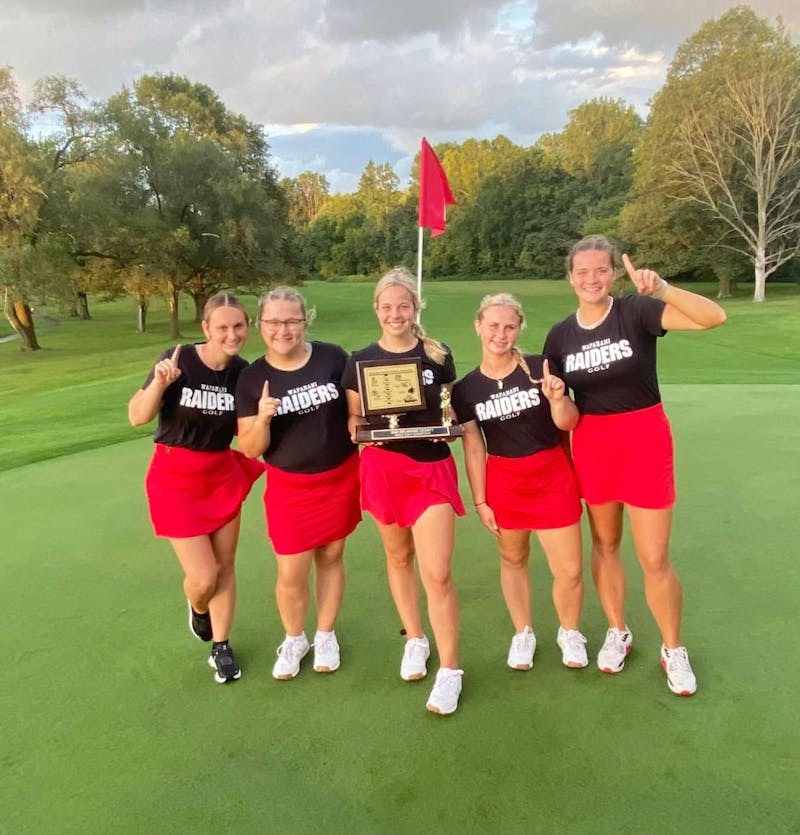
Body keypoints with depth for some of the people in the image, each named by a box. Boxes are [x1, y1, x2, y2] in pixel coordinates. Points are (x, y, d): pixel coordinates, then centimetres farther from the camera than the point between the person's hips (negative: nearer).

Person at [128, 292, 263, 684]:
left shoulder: (244, 372, -8)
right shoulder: (179, 359, -19)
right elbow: (137, 417, -17)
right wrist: (159, 382, -34)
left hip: (222, 476, 4)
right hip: (175, 479, -4)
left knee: (225, 566, 11)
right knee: (204, 575, -3)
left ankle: (221, 646, 32)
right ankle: (197, 608, 35)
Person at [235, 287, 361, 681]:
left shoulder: (333, 357, -9)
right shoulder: (251, 379, -7)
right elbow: (250, 449, -7)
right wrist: (262, 418, -25)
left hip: (340, 478, 1)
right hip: (289, 487, 0)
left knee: (330, 558, 15)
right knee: (291, 574, 3)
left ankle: (326, 635, 36)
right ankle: (294, 639, 32)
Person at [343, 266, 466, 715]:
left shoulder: (439, 355, 0)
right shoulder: (361, 359, 1)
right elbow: (354, 419, 6)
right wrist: (360, 429, -15)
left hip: (432, 467, -2)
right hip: (383, 467, 2)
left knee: (437, 573, -6)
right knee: (399, 557, 17)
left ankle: (450, 670, 9)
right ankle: (415, 640, 38)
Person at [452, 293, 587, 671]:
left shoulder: (539, 368, -10)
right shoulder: (466, 388, -5)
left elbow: (568, 424, -5)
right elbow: (473, 447, -1)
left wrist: (557, 398, -26)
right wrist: (480, 501, 0)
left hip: (552, 477, -1)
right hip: (503, 480, 2)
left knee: (569, 570, 2)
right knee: (513, 559, 17)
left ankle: (569, 632, 32)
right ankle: (523, 634, 39)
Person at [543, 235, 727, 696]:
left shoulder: (637, 311, -11)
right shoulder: (560, 335, 1)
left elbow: (714, 317, -24)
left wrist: (661, 288, -36)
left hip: (644, 439, -4)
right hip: (592, 444, 4)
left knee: (655, 558, 1)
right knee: (604, 544, 16)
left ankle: (674, 650, 25)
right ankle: (618, 632, 38)